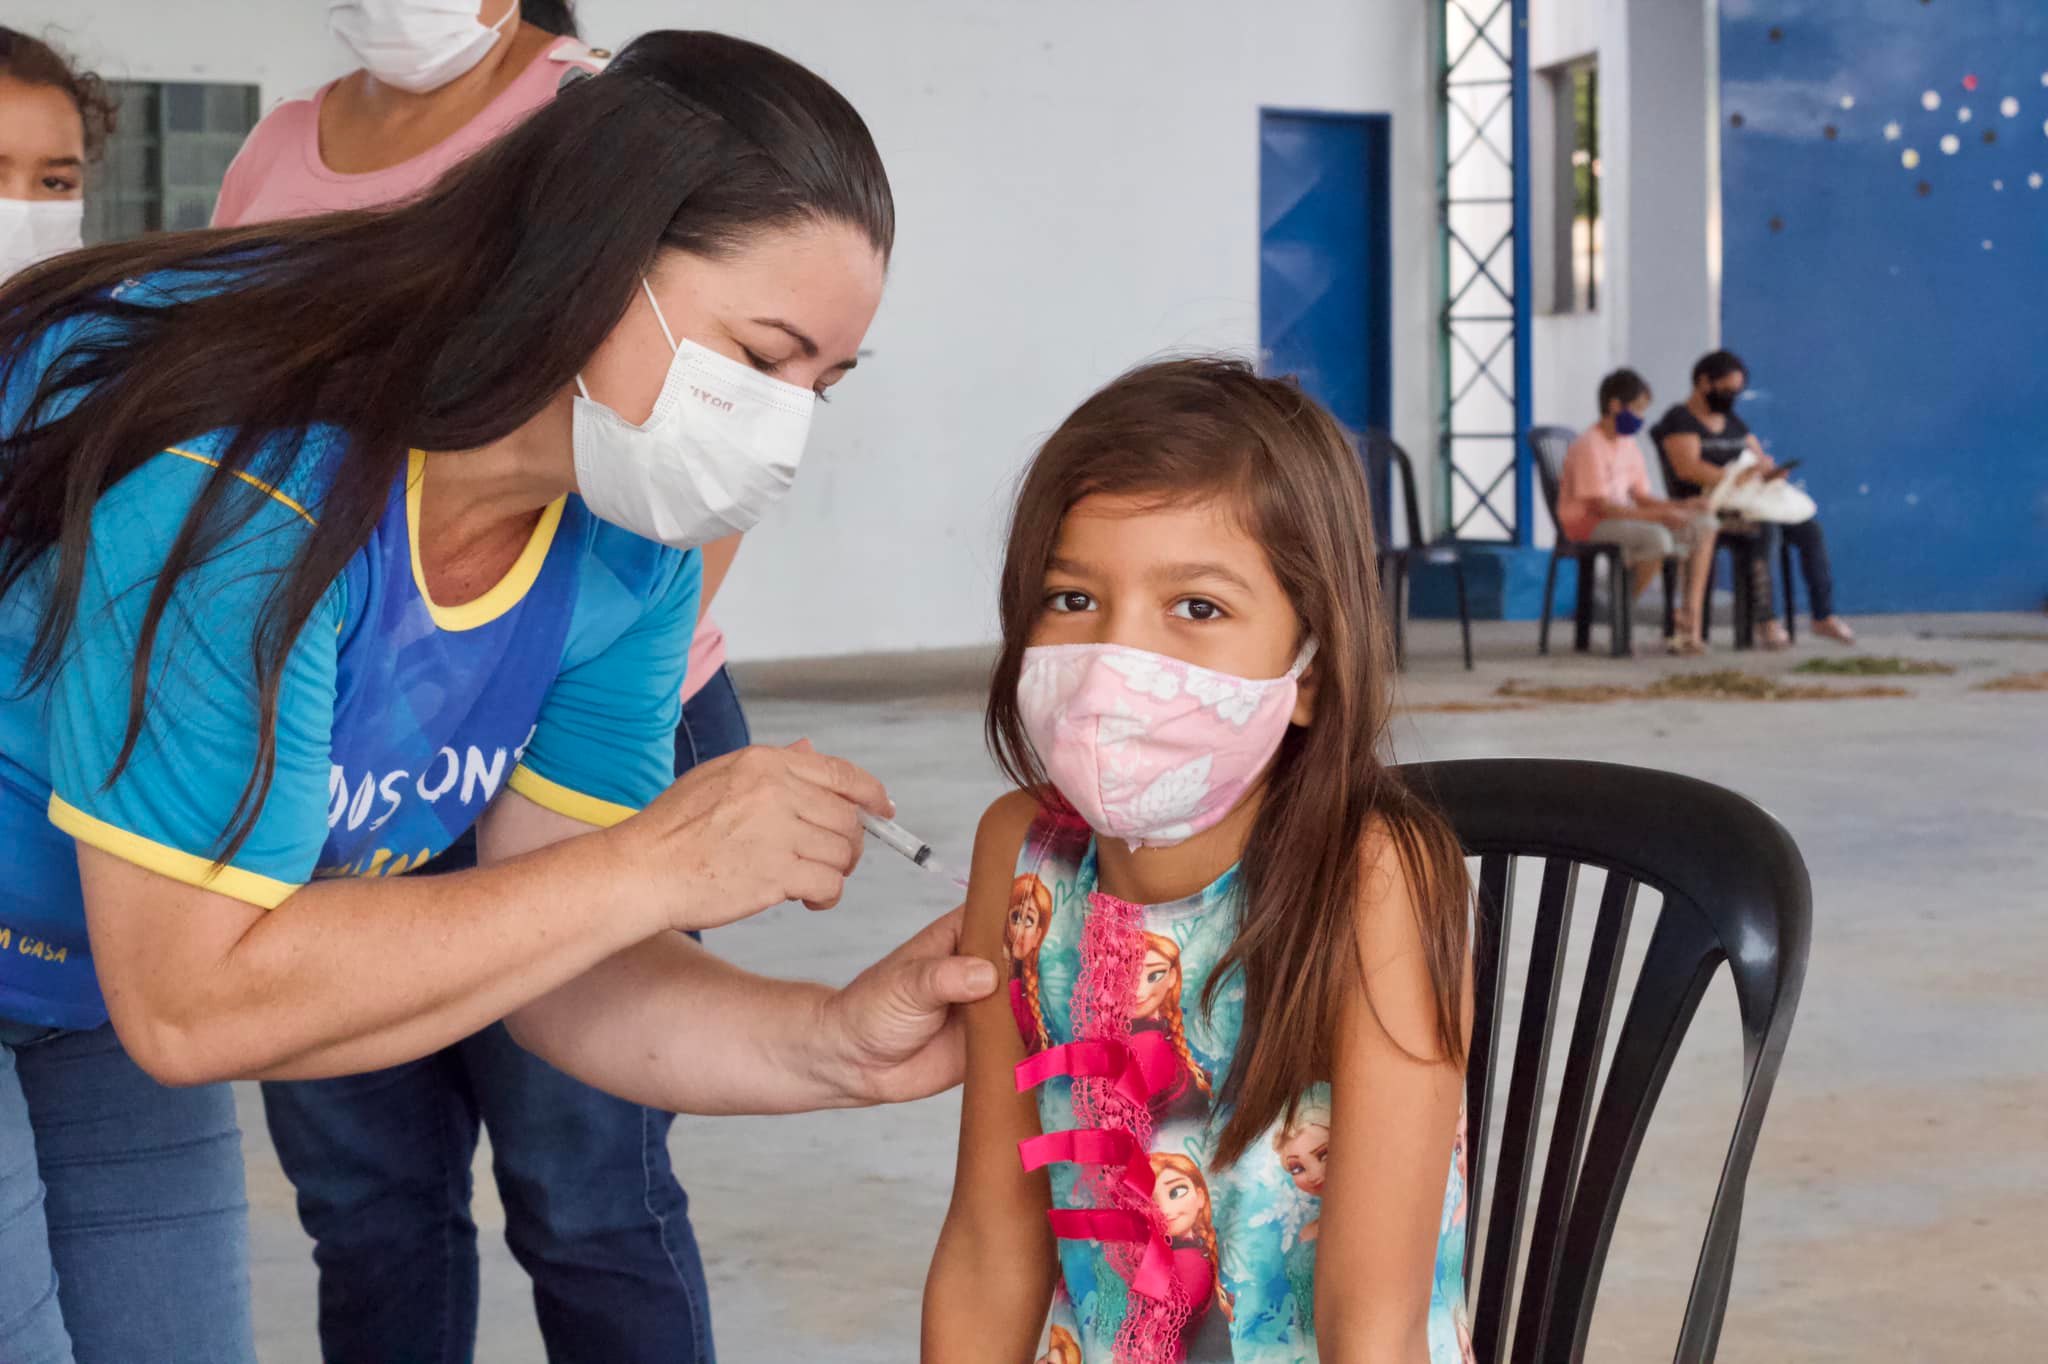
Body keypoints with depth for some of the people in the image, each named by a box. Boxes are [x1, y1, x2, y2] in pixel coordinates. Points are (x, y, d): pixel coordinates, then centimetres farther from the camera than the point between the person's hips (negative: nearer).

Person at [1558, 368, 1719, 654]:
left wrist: (1679, 506, -7)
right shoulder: (1590, 446, -17)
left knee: (1705, 525, -1)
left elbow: (1640, 496, 12)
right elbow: (1600, 506, -23)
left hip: (1624, 517, 9)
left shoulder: (1628, 444, 11)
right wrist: (1659, 515, -25)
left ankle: (1691, 616, -7)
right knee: (1657, 537, -36)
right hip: (1588, 524, -9)